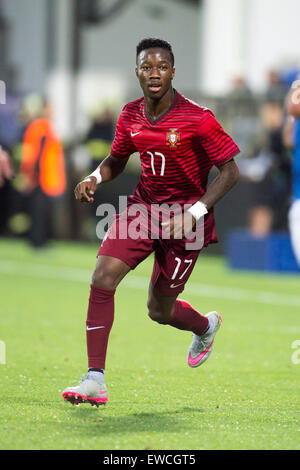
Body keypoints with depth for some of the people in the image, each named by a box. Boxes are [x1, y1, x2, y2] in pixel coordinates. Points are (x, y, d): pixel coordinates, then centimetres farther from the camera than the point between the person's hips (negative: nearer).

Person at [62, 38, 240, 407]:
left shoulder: (197, 119, -17)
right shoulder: (130, 116, -1)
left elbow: (230, 172, -13)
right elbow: (117, 159, 17)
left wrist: (195, 212, -24)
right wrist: (95, 178, -5)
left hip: (184, 219, -4)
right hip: (142, 207, 4)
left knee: (159, 311, 5)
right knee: (102, 277, -18)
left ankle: (206, 326, 44)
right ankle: (95, 380, -15)